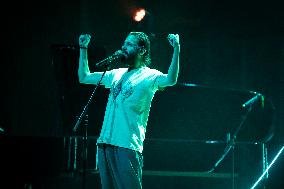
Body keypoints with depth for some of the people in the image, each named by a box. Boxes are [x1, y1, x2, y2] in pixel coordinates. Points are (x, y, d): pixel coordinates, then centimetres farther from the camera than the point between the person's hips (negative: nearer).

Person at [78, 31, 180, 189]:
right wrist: (83, 48, 26)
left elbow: (171, 80, -23)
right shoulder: (117, 74, 20)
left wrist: (176, 49, -30)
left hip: (127, 146, -7)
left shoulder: (149, 76, -2)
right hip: (104, 143, 7)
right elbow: (84, 77, 30)